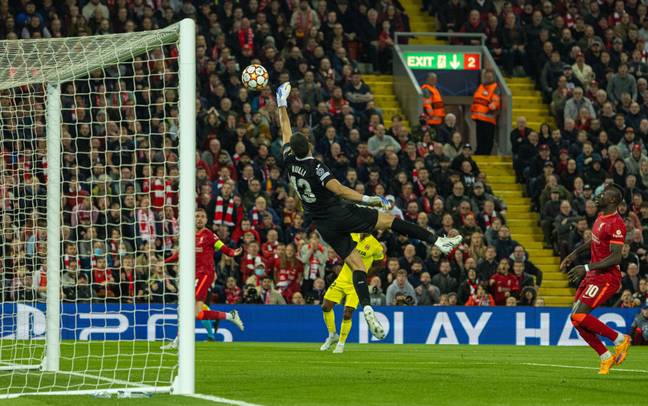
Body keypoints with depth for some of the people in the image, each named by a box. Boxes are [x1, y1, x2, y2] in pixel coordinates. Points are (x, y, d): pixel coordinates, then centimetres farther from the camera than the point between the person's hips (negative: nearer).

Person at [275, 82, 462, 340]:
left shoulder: (290, 163, -1)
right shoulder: (316, 168, -17)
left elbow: (285, 130, 11)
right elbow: (339, 190, -29)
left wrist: (282, 103, 18)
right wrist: (367, 199, -31)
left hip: (325, 226, 6)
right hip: (342, 215, -6)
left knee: (356, 266, 1)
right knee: (390, 220, 4)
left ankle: (367, 309, -16)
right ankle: (437, 241, -3)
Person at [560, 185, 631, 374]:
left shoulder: (616, 224, -20)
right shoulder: (601, 216, 10)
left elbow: (615, 258, -25)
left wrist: (586, 268, -27)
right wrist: (574, 254, 24)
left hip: (606, 277, -9)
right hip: (593, 275, 9)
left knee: (579, 316, -17)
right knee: (577, 319, 4)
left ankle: (620, 339, -2)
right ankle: (606, 357, 14)